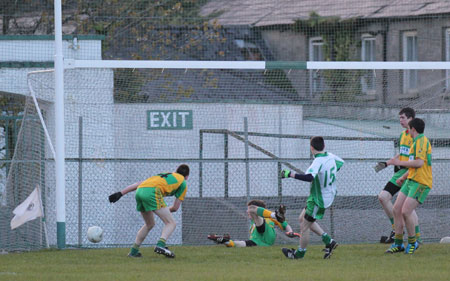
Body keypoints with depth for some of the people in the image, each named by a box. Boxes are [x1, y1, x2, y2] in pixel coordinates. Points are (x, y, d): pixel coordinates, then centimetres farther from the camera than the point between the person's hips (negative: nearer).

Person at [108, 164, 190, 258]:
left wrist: (121, 193, 27)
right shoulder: (183, 183, 20)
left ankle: (133, 251, 25)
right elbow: (175, 208, 17)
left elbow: (139, 184, 29)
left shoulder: (165, 175, 37)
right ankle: (160, 245, -26)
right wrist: (166, 211, 38)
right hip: (152, 192, -7)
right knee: (171, 223, -2)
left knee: (149, 224, 26)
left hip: (139, 191, 7)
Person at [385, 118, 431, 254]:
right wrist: (403, 177, 34)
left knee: (406, 211, -17)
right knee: (397, 209, 3)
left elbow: (419, 162, -21)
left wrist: (400, 162, -13)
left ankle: (412, 242, -1)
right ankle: (398, 243, 10)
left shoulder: (422, 141, -11)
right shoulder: (417, 142, 21)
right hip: (411, 181, 10)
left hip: (421, 183, -10)